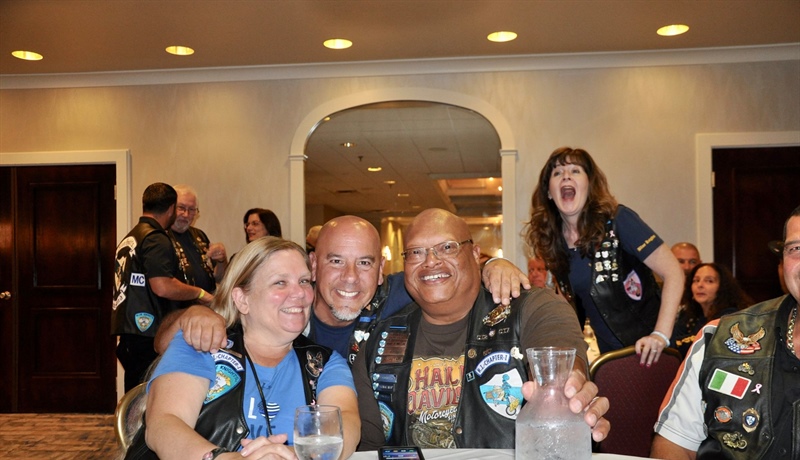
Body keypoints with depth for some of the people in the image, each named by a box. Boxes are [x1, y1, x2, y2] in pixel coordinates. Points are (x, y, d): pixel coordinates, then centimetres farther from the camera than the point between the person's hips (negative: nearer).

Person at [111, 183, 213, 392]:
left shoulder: (129, 238, 18)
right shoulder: (156, 239, -12)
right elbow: (163, 286, -23)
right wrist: (199, 293, -10)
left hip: (127, 332, 10)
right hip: (148, 335, -10)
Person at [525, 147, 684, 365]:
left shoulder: (616, 219, -14)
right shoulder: (551, 242, 2)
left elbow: (673, 272, -17)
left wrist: (661, 335, -26)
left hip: (647, 353, -4)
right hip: (609, 356, 5)